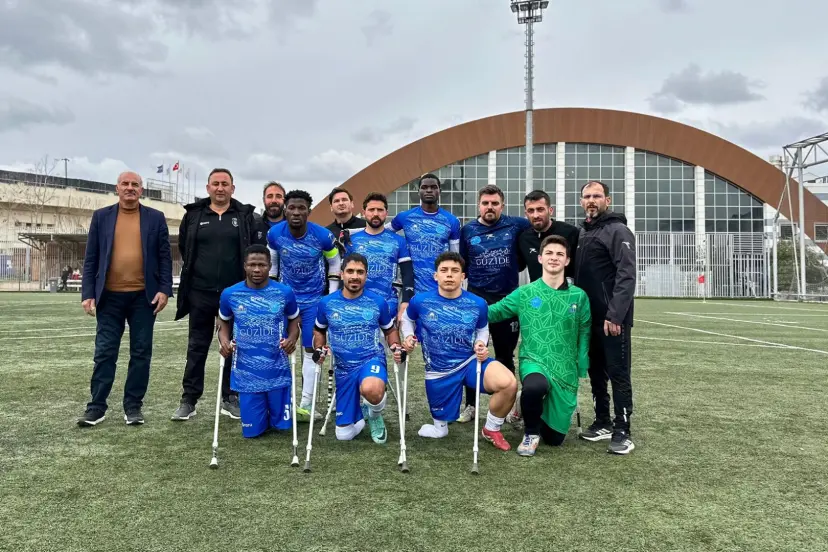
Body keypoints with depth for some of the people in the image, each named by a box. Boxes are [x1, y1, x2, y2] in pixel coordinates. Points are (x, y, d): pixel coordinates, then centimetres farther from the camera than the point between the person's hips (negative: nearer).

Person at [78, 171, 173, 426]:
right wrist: (88, 293, -2)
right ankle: (97, 406, 14)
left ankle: (133, 405, 15)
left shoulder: (155, 218, 5)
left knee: (141, 353, 5)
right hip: (110, 296, 1)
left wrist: (164, 289, -6)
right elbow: (91, 258, 6)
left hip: (144, 296, 0)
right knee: (104, 353, 4)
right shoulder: (101, 216, 7)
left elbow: (165, 257, 3)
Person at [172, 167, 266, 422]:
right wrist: (197, 271, 13)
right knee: (197, 347, 7)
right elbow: (184, 249, 15)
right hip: (201, 293, 1)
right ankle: (188, 400, 16)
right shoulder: (193, 215, 6)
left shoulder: (247, 216, 2)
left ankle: (230, 398, 20)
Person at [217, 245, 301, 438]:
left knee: (282, 424, 9)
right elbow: (224, 322, 13)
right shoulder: (230, 294, -5)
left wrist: (292, 339, -13)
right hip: (246, 373, 1)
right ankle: (259, 413, 41)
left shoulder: (285, 292, -7)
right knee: (252, 430, 7)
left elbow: (293, 320, 8)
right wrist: (224, 341, -8)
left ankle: (275, 404, 43)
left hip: (277, 371, 0)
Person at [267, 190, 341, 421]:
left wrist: (332, 296, -3)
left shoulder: (323, 236, -19)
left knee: (311, 349, 1)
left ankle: (306, 404, 8)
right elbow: (271, 264, 3)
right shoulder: (274, 234, -14)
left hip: (314, 299, -1)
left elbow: (334, 263, -2)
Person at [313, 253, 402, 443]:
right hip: (343, 368, 3)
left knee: (371, 390, -41)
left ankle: (375, 415, -2)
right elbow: (319, 330, 16)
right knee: (344, 434, 4)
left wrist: (396, 347, -8)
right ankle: (362, 413, 40)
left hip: (372, 359, -2)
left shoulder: (378, 302, -4)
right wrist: (319, 349, -3)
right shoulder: (326, 303, -2)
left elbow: (390, 330, 12)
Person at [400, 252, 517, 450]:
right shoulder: (420, 300, -11)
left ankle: (491, 429, 2)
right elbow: (407, 319, 12)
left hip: (471, 362, 0)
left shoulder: (478, 304, -9)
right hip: (439, 372, 0)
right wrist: (409, 337, -6)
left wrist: (481, 344, -8)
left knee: (509, 383, -27)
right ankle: (439, 425, 53)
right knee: (442, 421, 11)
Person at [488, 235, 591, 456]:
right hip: (534, 362, -1)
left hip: (565, 370, 2)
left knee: (554, 438, 3)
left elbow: (584, 335, 6)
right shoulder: (524, 293, 1)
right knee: (535, 387, -39)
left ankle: (538, 418, 42)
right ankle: (531, 432, -6)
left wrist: (581, 372, 3)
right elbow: (493, 312, 5)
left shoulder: (579, 296, 3)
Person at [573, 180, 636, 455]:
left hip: (612, 318, -8)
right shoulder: (582, 232, 16)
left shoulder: (618, 231, -9)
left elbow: (626, 276, -18)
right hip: (589, 317, 8)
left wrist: (615, 315, -24)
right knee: (596, 372, 13)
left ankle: (622, 431, 5)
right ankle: (603, 423, 24)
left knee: (618, 373, -2)